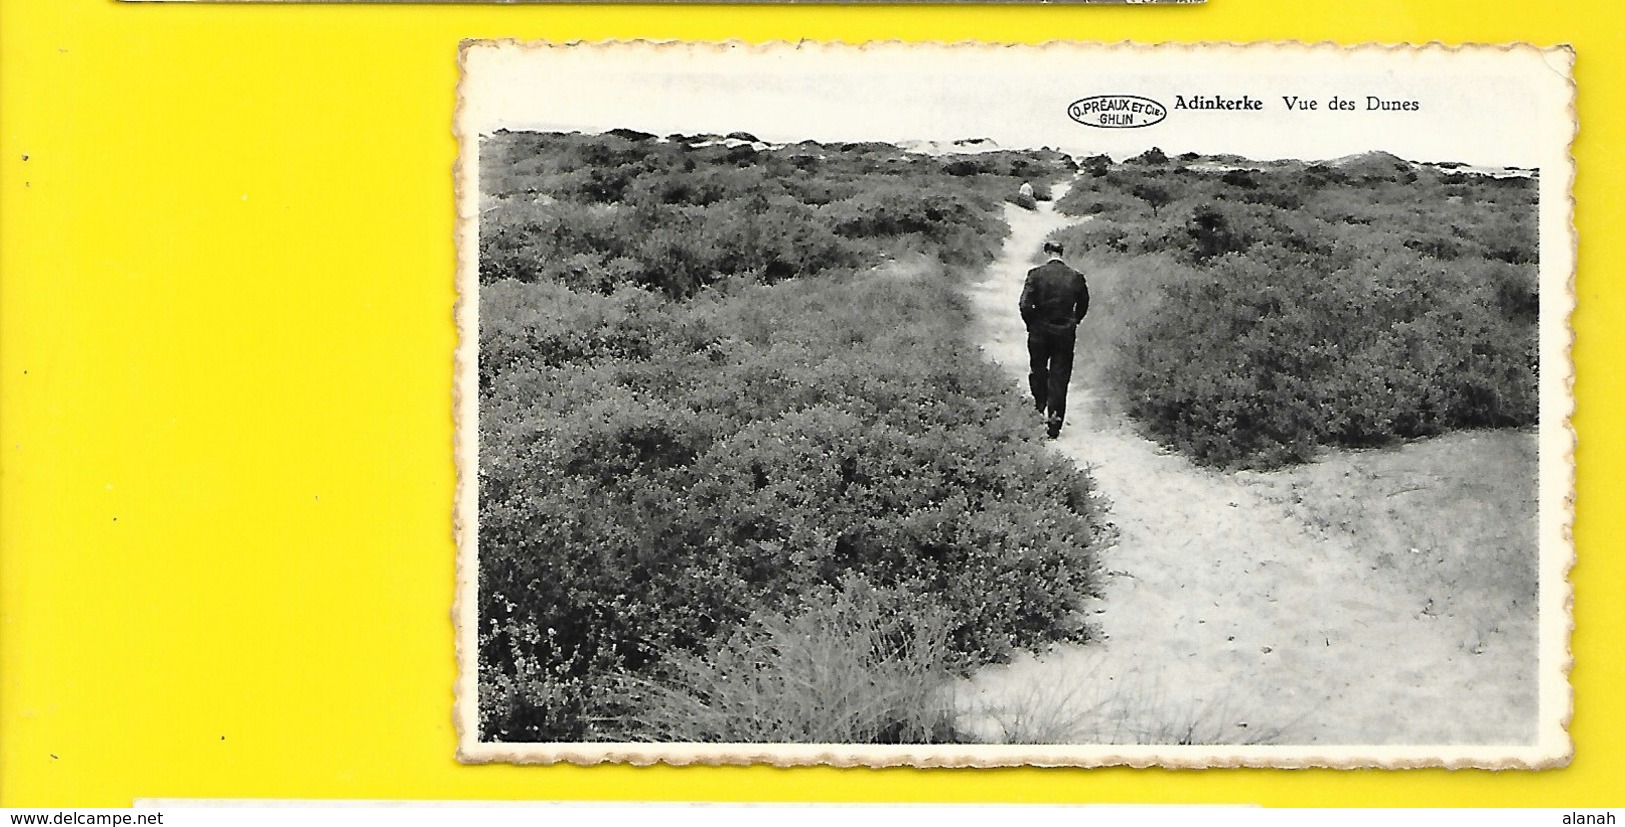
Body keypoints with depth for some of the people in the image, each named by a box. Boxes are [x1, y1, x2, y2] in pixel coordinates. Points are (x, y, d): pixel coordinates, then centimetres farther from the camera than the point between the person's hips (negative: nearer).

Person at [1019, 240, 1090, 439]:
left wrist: (1032, 324, 2)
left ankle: (1040, 408, 23)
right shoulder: (1076, 277, -3)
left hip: (1040, 332, -1)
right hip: (1066, 333, 1)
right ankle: (1055, 420, 1)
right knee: (1060, 376, 5)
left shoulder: (1036, 274, -10)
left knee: (1038, 371, 19)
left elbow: (1025, 304, -14)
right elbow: (1083, 305, 7)